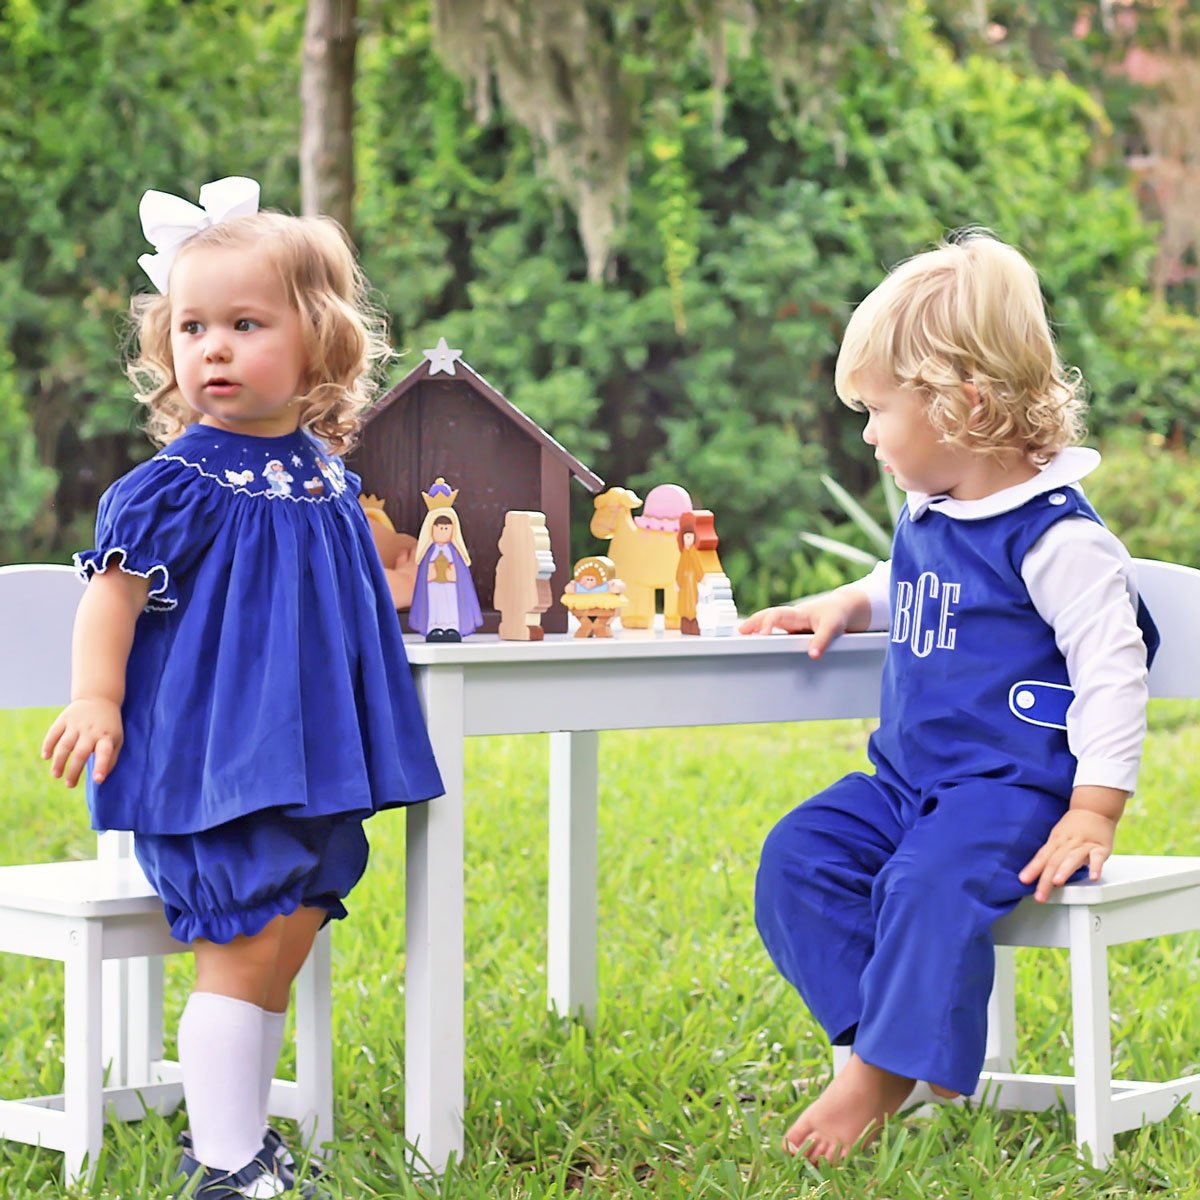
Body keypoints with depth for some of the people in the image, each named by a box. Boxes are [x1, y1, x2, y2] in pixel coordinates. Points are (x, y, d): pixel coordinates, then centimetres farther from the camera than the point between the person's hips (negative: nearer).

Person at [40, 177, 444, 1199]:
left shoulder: (322, 468, 9)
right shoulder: (179, 483, -11)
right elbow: (113, 592, -13)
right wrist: (96, 701, -22)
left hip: (313, 752, 7)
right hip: (215, 757, -7)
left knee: (287, 942, 12)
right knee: (246, 948, -8)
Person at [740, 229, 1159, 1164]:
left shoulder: (1055, 536, -15)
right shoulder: (927, 516, 12)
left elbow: (1112, 667, -17)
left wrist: (1094, 811, -21)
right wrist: (847, 606, 16)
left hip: (1011, 787, -9)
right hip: (910, 774, 9)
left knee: (932, 884, -32)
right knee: (799, 856, -9)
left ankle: (882, 1076, -21)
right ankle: (869, 1033, -9)